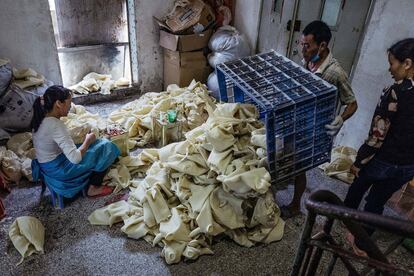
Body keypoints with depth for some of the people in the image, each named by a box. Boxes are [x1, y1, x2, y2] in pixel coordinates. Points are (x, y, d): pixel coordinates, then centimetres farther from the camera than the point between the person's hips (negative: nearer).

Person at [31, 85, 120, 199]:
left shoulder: (41, 119, -1)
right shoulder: (56, 125, -29)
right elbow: (75, 158, -32)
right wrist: (88, 140, -16)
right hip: (59, 171, -9)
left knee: (95, 145, 19)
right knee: (105, 147, -3)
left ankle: (89, 181, 22)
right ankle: (94, 188, 7)